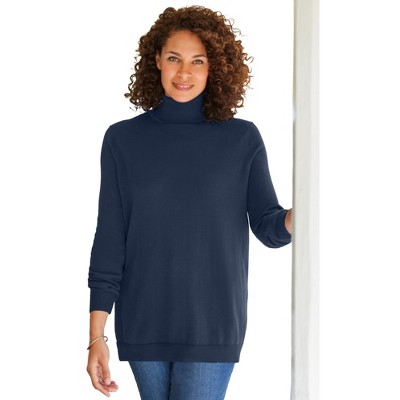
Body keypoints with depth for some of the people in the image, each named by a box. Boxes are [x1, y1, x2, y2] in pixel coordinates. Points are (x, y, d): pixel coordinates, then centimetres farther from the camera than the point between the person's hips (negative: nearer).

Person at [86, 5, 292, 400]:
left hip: (212, 327, -1)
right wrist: (96, 335, -3)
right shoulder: (123, 139, 2)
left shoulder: (242, 139, 1)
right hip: (142, 324, 1)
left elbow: (269, 227, 1)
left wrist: (297, 216, -23)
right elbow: (110, 238, 1)